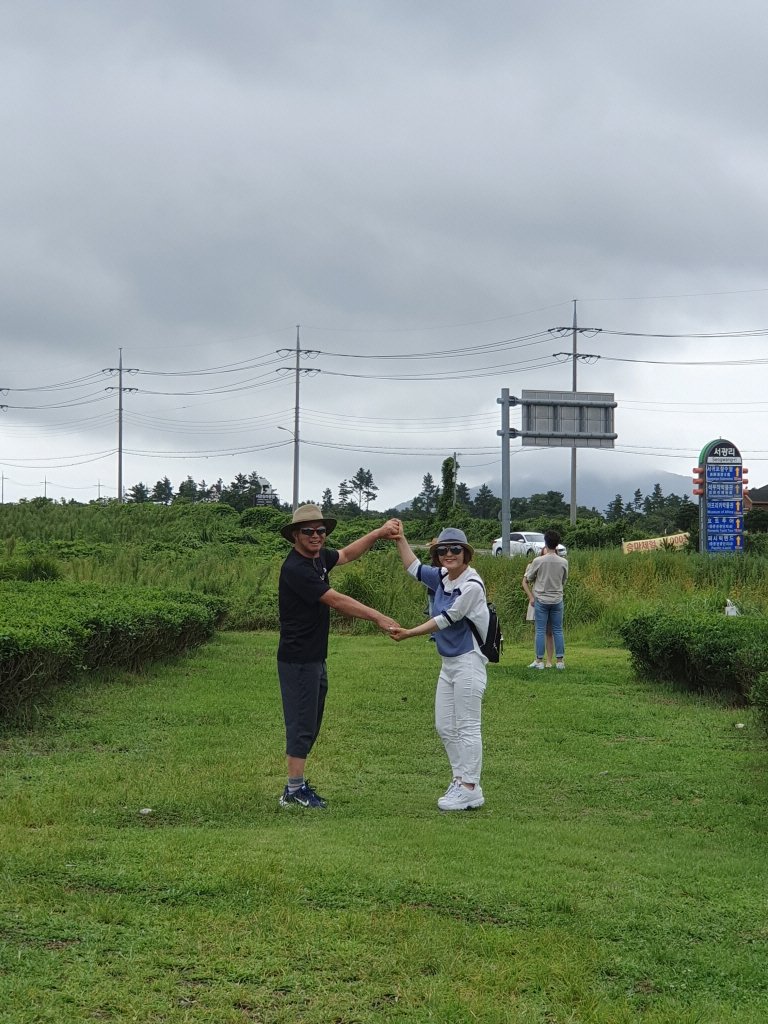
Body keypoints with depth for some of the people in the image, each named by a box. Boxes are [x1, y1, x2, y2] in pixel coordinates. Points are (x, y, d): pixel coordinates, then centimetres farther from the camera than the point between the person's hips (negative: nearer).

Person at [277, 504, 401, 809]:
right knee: (301, 724, -5)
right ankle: (294, 792, 1)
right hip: (298, 660, -10)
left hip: (315, 658, 10)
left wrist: (380, 532, 13)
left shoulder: (318, 558, 7)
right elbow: (336, 601, -21)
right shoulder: (295, 569, -20)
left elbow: (348, 553, 25)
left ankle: (297, 784, 19)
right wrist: (378, 618, -17)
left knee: (310, 725, 13)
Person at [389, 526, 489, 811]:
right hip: (448, 662, 9)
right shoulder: (442, 577, 6)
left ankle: (470, 789, -1)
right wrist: (400, 538, 11)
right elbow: (413, 567, 19)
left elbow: (446, 619, -18)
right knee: (444, 726, 13)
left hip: (468, 661, -9)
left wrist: (409, 633, -20)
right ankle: (460, 780, 23)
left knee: (467, 726, -5)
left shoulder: (472, 585, -17)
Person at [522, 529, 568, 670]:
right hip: (557, 600, 2)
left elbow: (527, 580, 1)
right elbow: (564, 581, 11)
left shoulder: (538, 561, -9)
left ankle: (539, 660, 3)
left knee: (540, 631, 2)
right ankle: (560, 660, 7)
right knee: (558, 631, 7)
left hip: (541, 600, -2)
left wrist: (531, 597, 15)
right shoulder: (563, 562, -3)